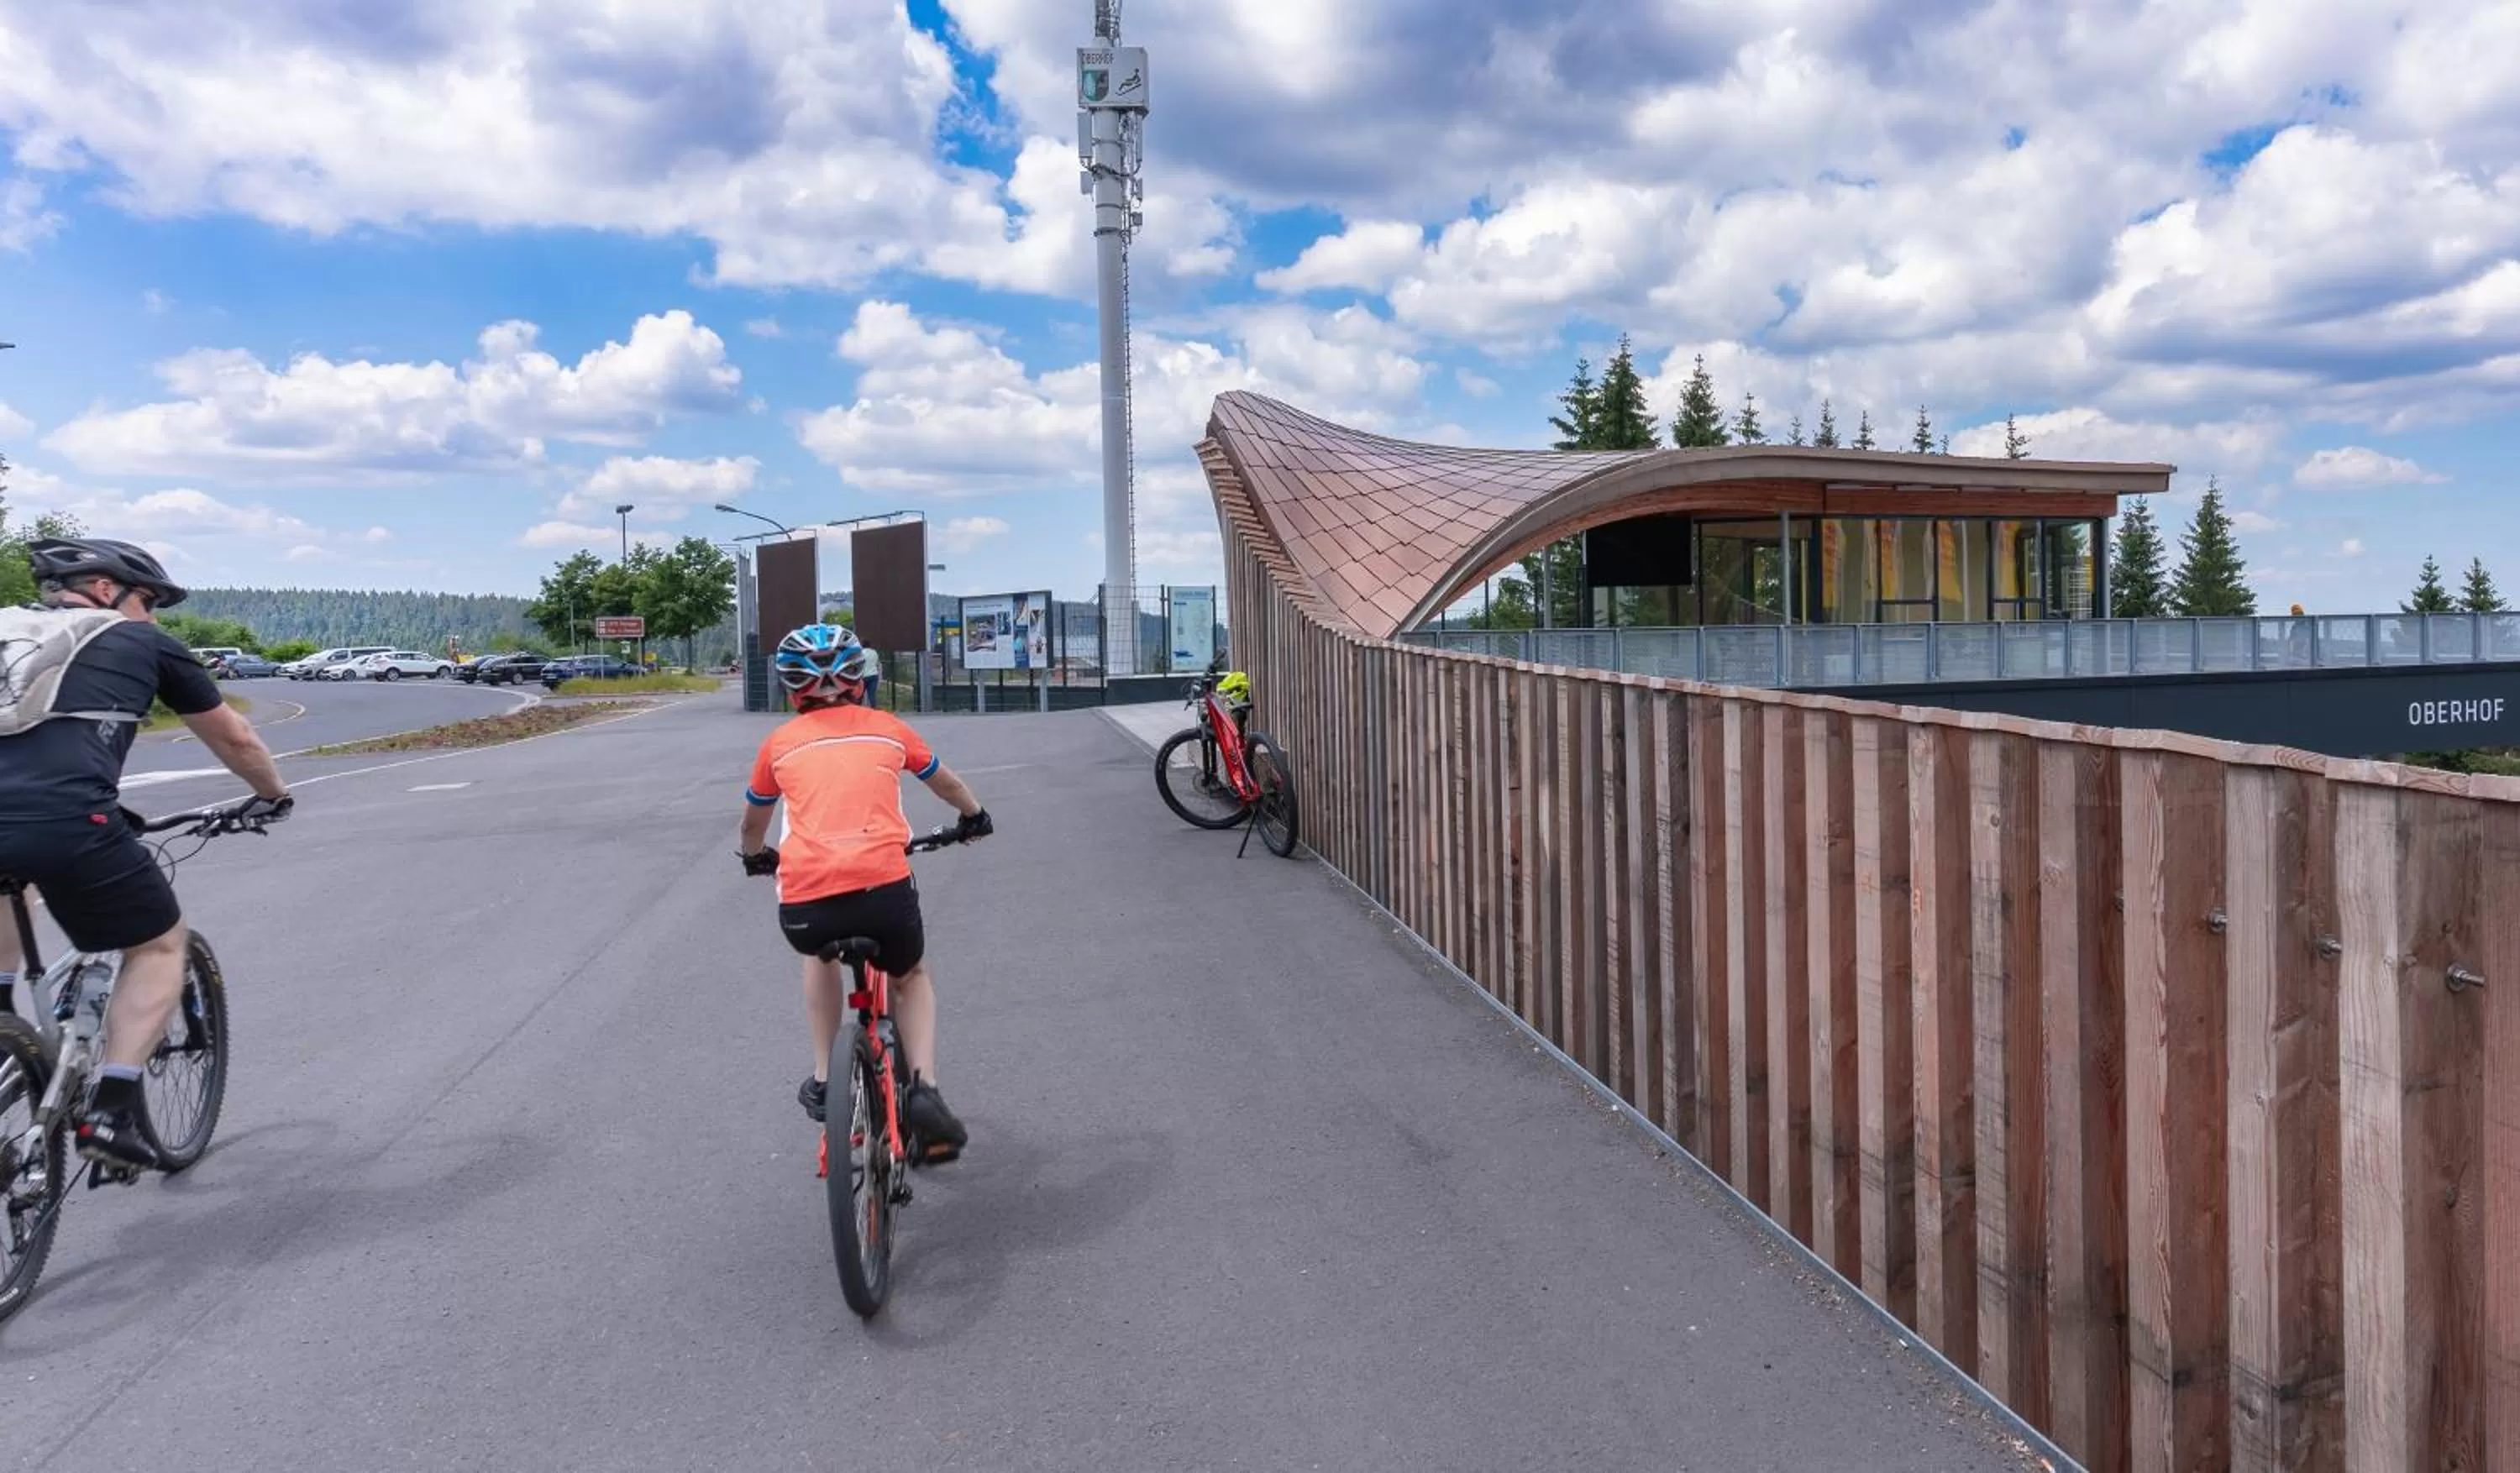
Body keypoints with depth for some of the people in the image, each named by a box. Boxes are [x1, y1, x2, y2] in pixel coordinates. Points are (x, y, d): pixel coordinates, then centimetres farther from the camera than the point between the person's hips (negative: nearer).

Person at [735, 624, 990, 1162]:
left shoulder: (780, 743, 18)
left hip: (804, 905, 1)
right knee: (912, 978, 30)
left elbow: (752, 825, 35)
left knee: (820, 953, 37)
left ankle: (823, 1079, 31)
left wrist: (756, 856, 58)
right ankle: (923, 1088, 8)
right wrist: (973, 816, 56)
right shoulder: (886, 728, 18)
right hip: (885, 891, -1)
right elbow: (948, 784, 35)